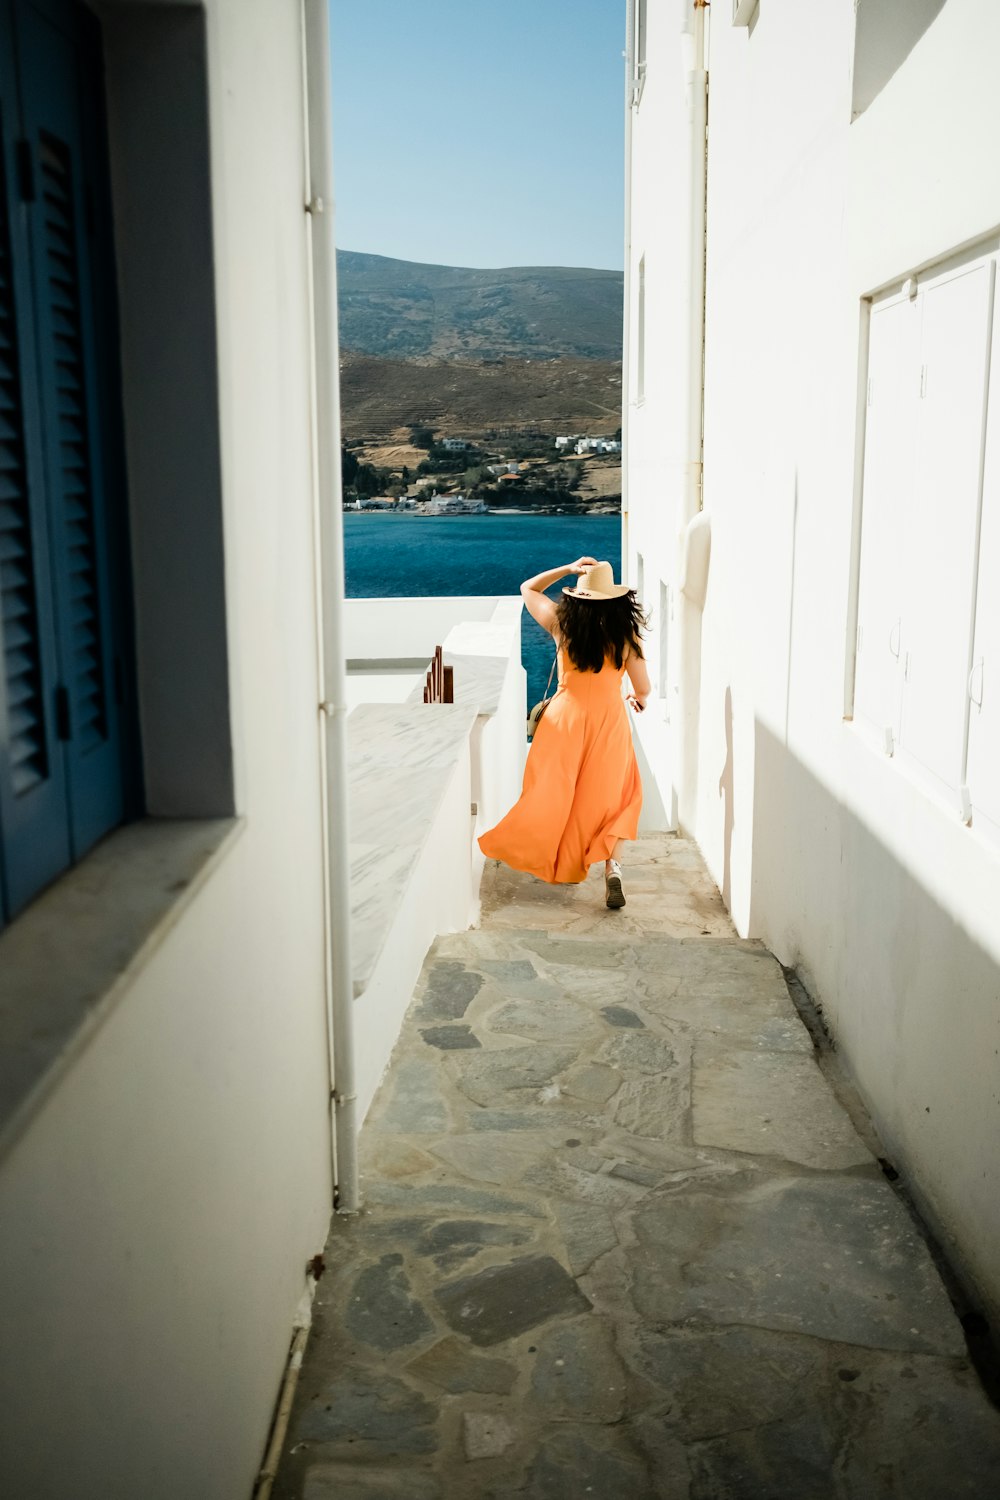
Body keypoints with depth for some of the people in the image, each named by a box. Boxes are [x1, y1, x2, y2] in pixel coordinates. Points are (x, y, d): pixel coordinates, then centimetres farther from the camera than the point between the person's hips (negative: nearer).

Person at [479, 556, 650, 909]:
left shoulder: (563, 624, -5)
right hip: (610, 721, 0)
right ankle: (612, 864, -9)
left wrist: (567, 569, 4)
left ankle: (562, 865, 23)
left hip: (567, 717, 0)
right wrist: (640, 700, 22)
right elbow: (643, 688, -1)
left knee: (557, 794, 15)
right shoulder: (625, 634, -7)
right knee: (614, 797, 11)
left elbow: (527, 589, 11)